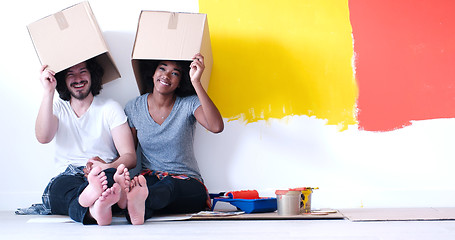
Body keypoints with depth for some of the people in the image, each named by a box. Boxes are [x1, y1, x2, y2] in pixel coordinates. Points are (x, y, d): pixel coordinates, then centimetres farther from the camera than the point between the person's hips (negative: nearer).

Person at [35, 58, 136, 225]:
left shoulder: (110, 108, 12)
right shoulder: (58, 108, 17)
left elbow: (130, 157, 2)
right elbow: (43, 137, -7)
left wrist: (107, 167, -21)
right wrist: (48, 92, -11)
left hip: (106, 174, 0)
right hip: (66, 177, 0)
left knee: (114, 174, -37)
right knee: (63, 184, -37)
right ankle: (94, 209, -70)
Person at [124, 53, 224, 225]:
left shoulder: (189, 104, -4)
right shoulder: (133, 108, 6)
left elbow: (216, 127, -26)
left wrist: (196, 82, -28)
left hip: (187, 184, -2)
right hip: (150, 178, 2)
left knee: (169, 185, -38)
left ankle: (142, 199, -71)